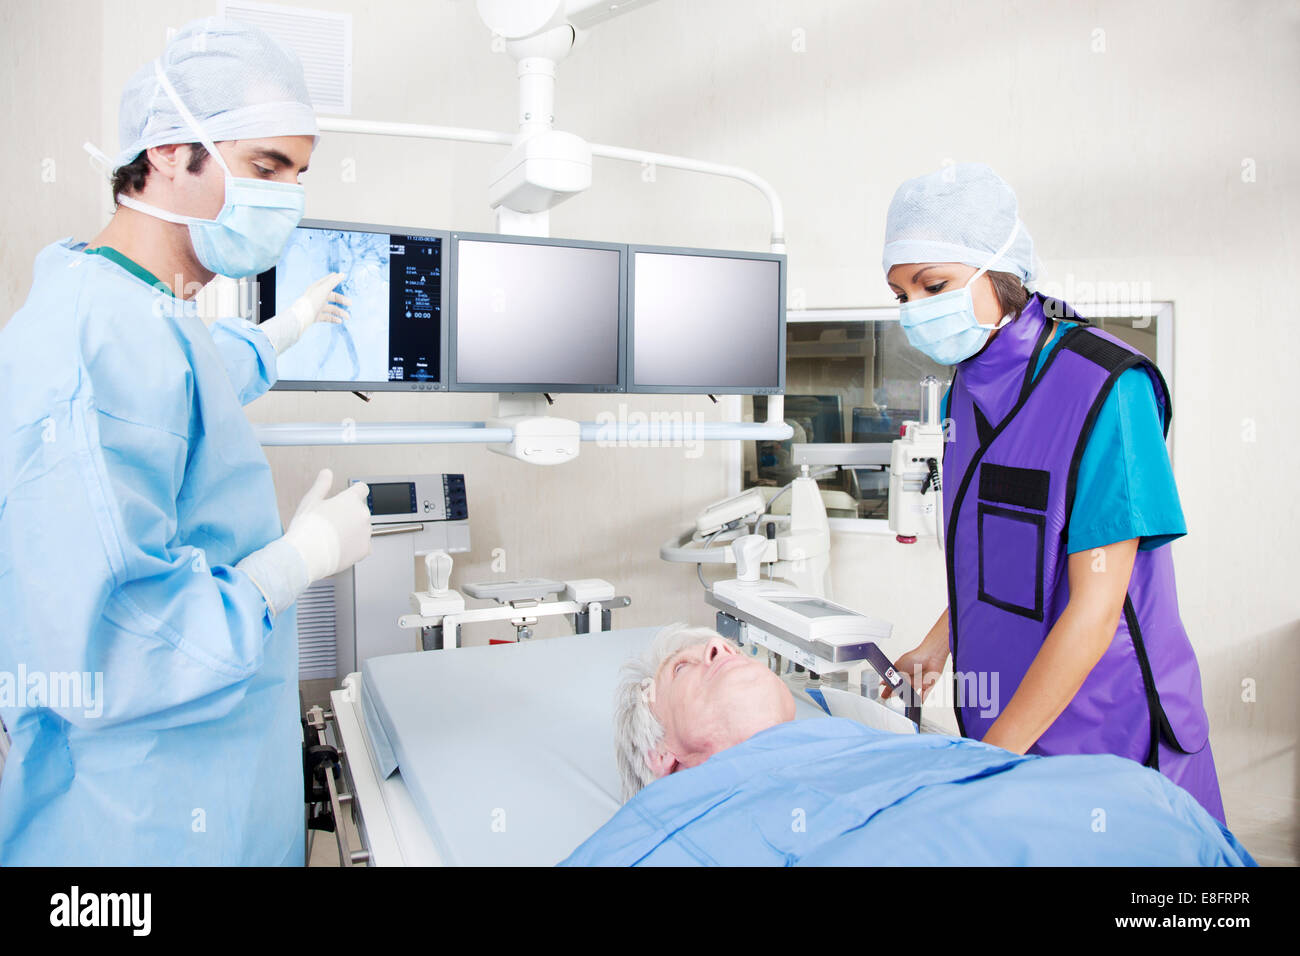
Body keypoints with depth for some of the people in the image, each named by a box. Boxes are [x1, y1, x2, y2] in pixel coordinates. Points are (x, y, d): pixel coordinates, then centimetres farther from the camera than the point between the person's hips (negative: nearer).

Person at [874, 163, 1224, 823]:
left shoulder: (1107, 386, -18)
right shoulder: (969, 384, 4)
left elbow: (1096, 605, -21)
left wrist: (992, 755, -21)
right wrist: (939, 643, 8)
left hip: (1103, 728, -6)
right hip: (1000, 718, 6)